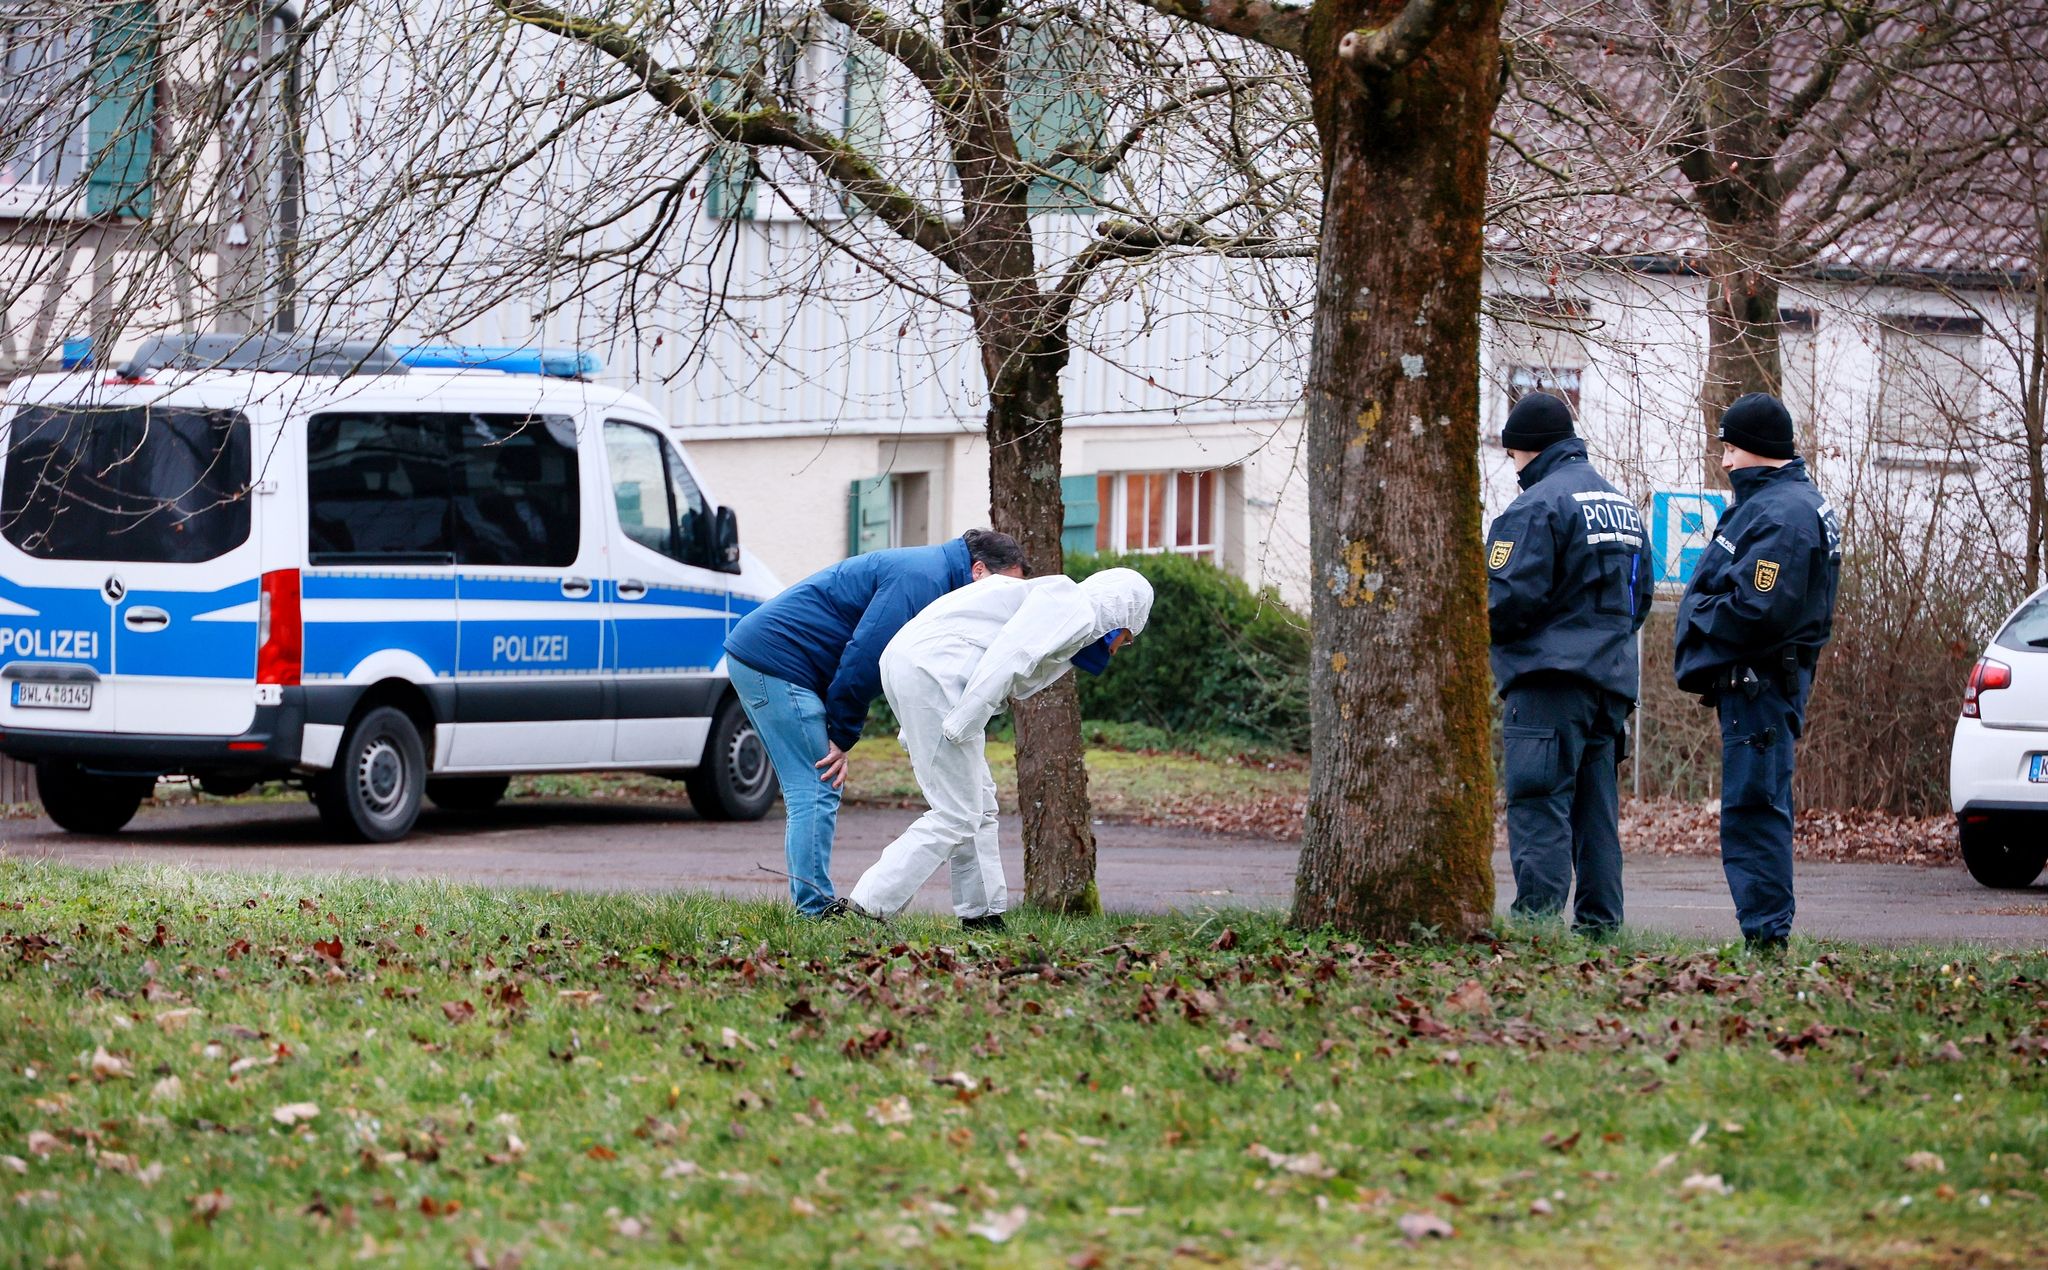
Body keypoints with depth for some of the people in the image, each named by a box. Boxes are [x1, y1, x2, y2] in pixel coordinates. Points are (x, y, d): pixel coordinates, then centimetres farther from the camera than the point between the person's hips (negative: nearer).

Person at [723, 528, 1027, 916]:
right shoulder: (921, 578, -16)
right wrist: (842, 736, -12)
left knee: (814, 792, 11)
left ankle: (813, 909, 12)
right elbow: (864, 657, -21)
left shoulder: (929, 570, 17)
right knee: (816, 793, -11)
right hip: (775, 661, -11)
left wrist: (841, 736, 6)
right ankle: (814, 910, -12)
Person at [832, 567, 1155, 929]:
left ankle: (982, 915, 23)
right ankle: (862, 908, -11)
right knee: (956, 816, -6)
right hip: (934, 669, -10)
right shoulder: (1073, 607, 0)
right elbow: (1009, 656, -16)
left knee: (979, 804, 18)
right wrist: (960, 727, -20)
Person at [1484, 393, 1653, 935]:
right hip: (1614, 678, 8)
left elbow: (1508, 598, -16)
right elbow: (1641, 594, 23)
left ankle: (1537, 917, -15)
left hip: (1549, 674, -8)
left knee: (1538, 807, -9)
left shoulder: (1538, 505, -11)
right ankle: (1599, 921, 9)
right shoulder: (1621, 504, 17)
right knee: (1596, 805, 10)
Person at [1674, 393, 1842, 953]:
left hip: (1759, 685, -11)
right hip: (1758, 682, 11)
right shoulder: (1792, 501, 19)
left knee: (1753, 810, -10)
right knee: (1756, 809, 14)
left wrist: (1696, 614, -9)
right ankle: (1766, 934, 18)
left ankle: (1766, 932, -10)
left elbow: (1757, 611, -24)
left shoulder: (1781, 514, -17)